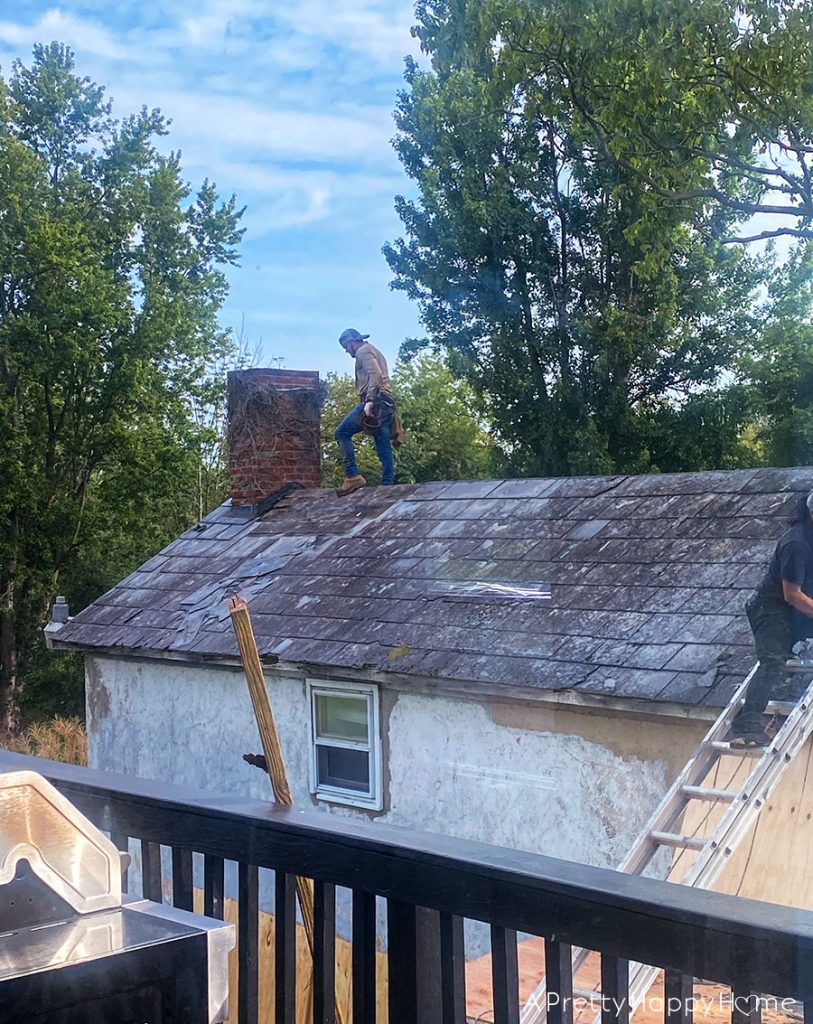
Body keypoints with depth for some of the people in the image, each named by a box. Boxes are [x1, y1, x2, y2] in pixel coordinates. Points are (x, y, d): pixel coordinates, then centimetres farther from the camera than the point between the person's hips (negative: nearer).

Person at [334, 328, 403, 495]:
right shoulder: (374, 352, 30)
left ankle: (353, 476, -18)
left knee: (342, 432, -8)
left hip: (375, 403, -10)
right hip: (386, 404, 10)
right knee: (384, 448, 2)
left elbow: (374, 374, -16)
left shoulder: (363, 351, 0)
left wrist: (369, 401, -26)